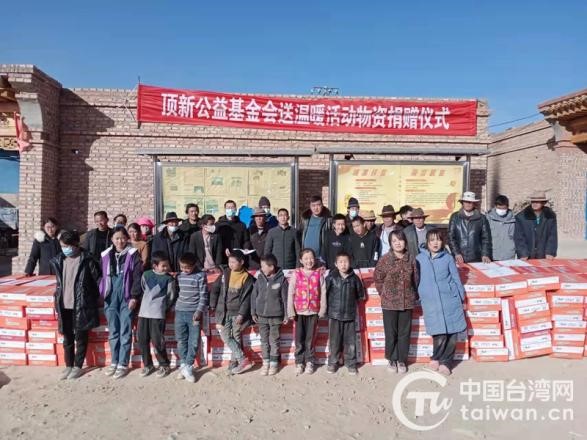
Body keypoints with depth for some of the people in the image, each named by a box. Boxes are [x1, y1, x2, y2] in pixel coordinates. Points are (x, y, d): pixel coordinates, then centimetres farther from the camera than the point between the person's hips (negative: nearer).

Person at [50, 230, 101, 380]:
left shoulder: (87, 260, -11)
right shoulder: (59, 260, 6)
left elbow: (98, 279, -5)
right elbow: (59, 282, 18)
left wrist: (94, 298, -2)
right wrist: (58, 300, 14)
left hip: (81, 305, -5)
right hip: (65, 305, 5)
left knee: (80, 337, 6)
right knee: (67, 338, 13)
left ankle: (78, 366, 18)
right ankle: (68, 366, 25)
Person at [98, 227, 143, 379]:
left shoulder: (133, 254, -4)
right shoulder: (106, 255, 7)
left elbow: (138, 277, -7)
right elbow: (102, 276, 13)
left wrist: (134, 296, -12)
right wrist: (100, 295, 7)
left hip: (127, 298, -3)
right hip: (110, 298, 4)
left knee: (125, 332, 2)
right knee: (113, 332, 11)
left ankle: (123, 364, 12)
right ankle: (114, 362, 24)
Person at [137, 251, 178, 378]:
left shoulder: (169, 279, -7)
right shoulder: (146, 275, 2)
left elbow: (171, 297, 1)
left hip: (157, 314, -4)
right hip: (143, 312, 4)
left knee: (157, 341, -3)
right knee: (142, 340, 9)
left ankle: (164, 365, 16)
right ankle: (147, 365, 26)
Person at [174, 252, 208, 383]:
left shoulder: (200, 276, -8)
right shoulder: (179, 276, 6)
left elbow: (204, 295, -8)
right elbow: (178, 292, 16)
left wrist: (199, 311, -15)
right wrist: (175, 307, 10)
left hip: (194, 312, -4)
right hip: (180, 311, 4)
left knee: (194, 341, -1)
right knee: (181, 340, 9)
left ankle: (188, 367, 10)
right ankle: (183, 365, 21)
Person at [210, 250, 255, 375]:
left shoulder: (247, 277, -7)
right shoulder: (225, 273, 1)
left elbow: (247, 298, -9)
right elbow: (215, 289, 8)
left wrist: (241, 314, -15)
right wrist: (213, 305, 5)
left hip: (238, 313, -3)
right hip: (224, 311, 3)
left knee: (236, 337, 4)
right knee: (225, 336, -2)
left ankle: (234, 363, 15)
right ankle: (243, 360, 5)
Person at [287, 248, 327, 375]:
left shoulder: (319, 274, -1)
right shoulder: (296, 274, -2)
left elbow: (323, 293, 0)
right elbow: (290, 293, -2)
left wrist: (322, 311, -2)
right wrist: (291, 311, -5)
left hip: (313, 311, 0)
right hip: (299, 311, 0)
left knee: (311, 338, 9)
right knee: (299, 338, 7)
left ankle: (309, 362, 22)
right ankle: (299, 362, 20)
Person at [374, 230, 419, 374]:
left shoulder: (411, 258, -1)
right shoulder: (385, 259, -8)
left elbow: (415, 278, 7)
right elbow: (377, 278, 1)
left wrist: (414, 295, 5)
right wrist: (384, 294, 0)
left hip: (407, 302, 2)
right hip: (389, 302, -2)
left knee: (404, 333, 11)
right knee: (391, 333, 8)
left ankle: (402, 360, 26)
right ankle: (392, 360, 25)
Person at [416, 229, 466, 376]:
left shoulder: (448, 258, 6)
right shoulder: (419, 259, 4)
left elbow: (456, 279, 11)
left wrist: (461, 297, 10)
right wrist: (419, 298, 9)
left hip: (450, 300, 2)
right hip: (431, 302, -1)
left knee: (452, 334, 2)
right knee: (439, 335, -10)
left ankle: (445, 362, 21)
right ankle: (436, 358, 16)